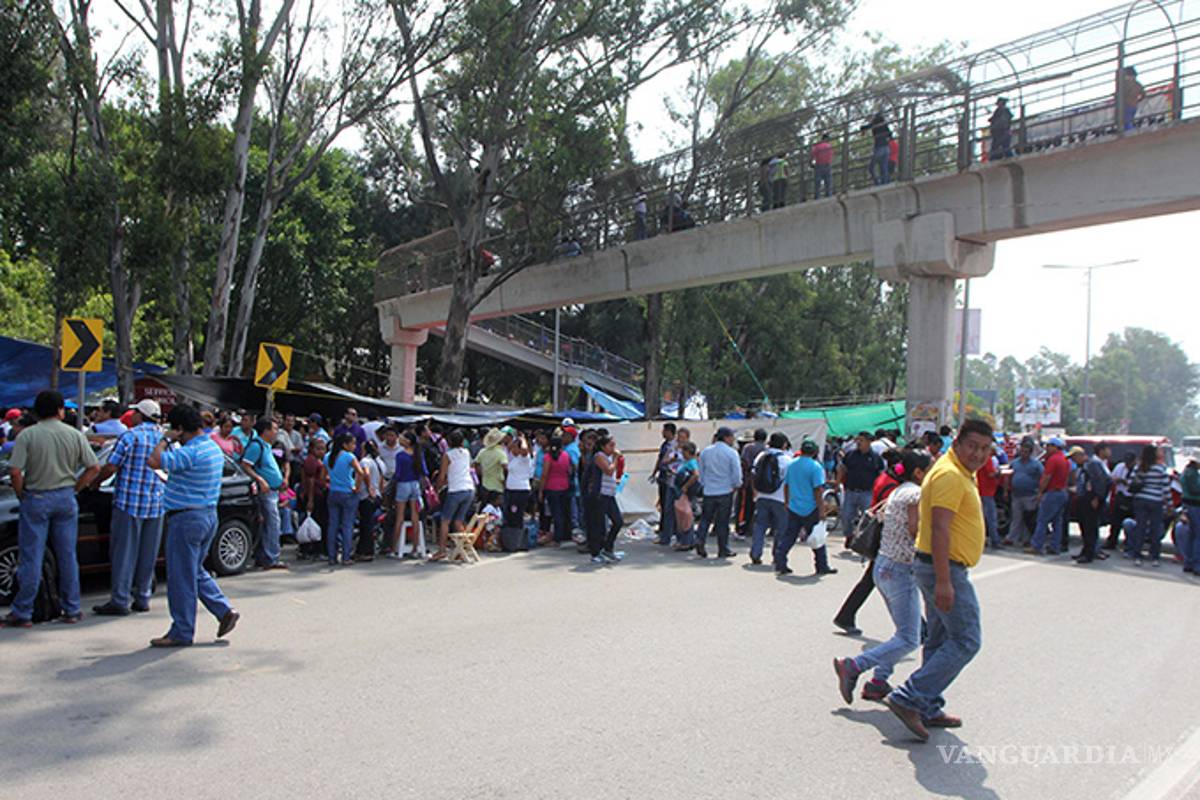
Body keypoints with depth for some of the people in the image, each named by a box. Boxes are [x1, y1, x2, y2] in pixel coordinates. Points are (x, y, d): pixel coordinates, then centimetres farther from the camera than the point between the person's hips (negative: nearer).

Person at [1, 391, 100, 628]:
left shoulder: (27, 435, -7)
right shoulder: (74, 435, 0)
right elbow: (94, 468, -1)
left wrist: (21, 495, 0)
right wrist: (74, 489, 7)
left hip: (36, 499, -2)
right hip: (66, 499, 2)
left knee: (31, 558, 3)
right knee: (67, 556, 9)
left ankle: (22, 613, 8)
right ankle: (72, 610, 14)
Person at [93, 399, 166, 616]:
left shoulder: (130, 437, -8)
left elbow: (110, 468, -8)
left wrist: (95, 482, 10)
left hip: (129, 501, -5)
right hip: (156, 503, 5)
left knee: (124, 553, 0)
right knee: (148, 554, 11)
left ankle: (120, 601, 2)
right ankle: (142, 598, 16)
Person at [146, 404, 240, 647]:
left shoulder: (191, 452, -21)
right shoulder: (214, 448, 10)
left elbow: (154, 461, -27)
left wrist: (166, 439, -13)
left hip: (187, 518, -10)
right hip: (209, 515, 10)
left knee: (181, 577, 2)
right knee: (196, 571, 21)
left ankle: (182, 632, 11)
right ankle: (225, 611, 16)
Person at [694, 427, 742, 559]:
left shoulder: (705, 451, 4)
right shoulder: (731, 453, -9)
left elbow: (701, 472, 11)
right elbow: (737, 474, -8)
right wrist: (735, 486, 9)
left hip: (709, 492, 3)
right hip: (725, 492, -3)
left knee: (705, 518, 11)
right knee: (723, 522, 5)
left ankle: (699, 539, -8)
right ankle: (723, 550, 11)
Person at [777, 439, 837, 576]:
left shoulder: (792, 464, 6)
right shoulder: (815, 467, -12)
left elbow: (786, 485, 13)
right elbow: (818, 490, -15)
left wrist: (787, 503, 23)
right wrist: (820, 510, -11)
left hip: (793, 508, 5)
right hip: (810, 509, -5)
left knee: (788, 537, 8)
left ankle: (780, 565, 4)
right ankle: (822, 567, 16)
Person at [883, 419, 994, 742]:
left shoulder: (960, 474, 15)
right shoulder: (950, 475, -18)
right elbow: (939, 529, -26)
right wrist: (943, 582, -29)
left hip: (944, 570, 11)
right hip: (946, 570, -11)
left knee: (939, 641, 16)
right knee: (965, 641, -8)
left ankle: (929, 710, 24)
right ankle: (908, 699, -8)